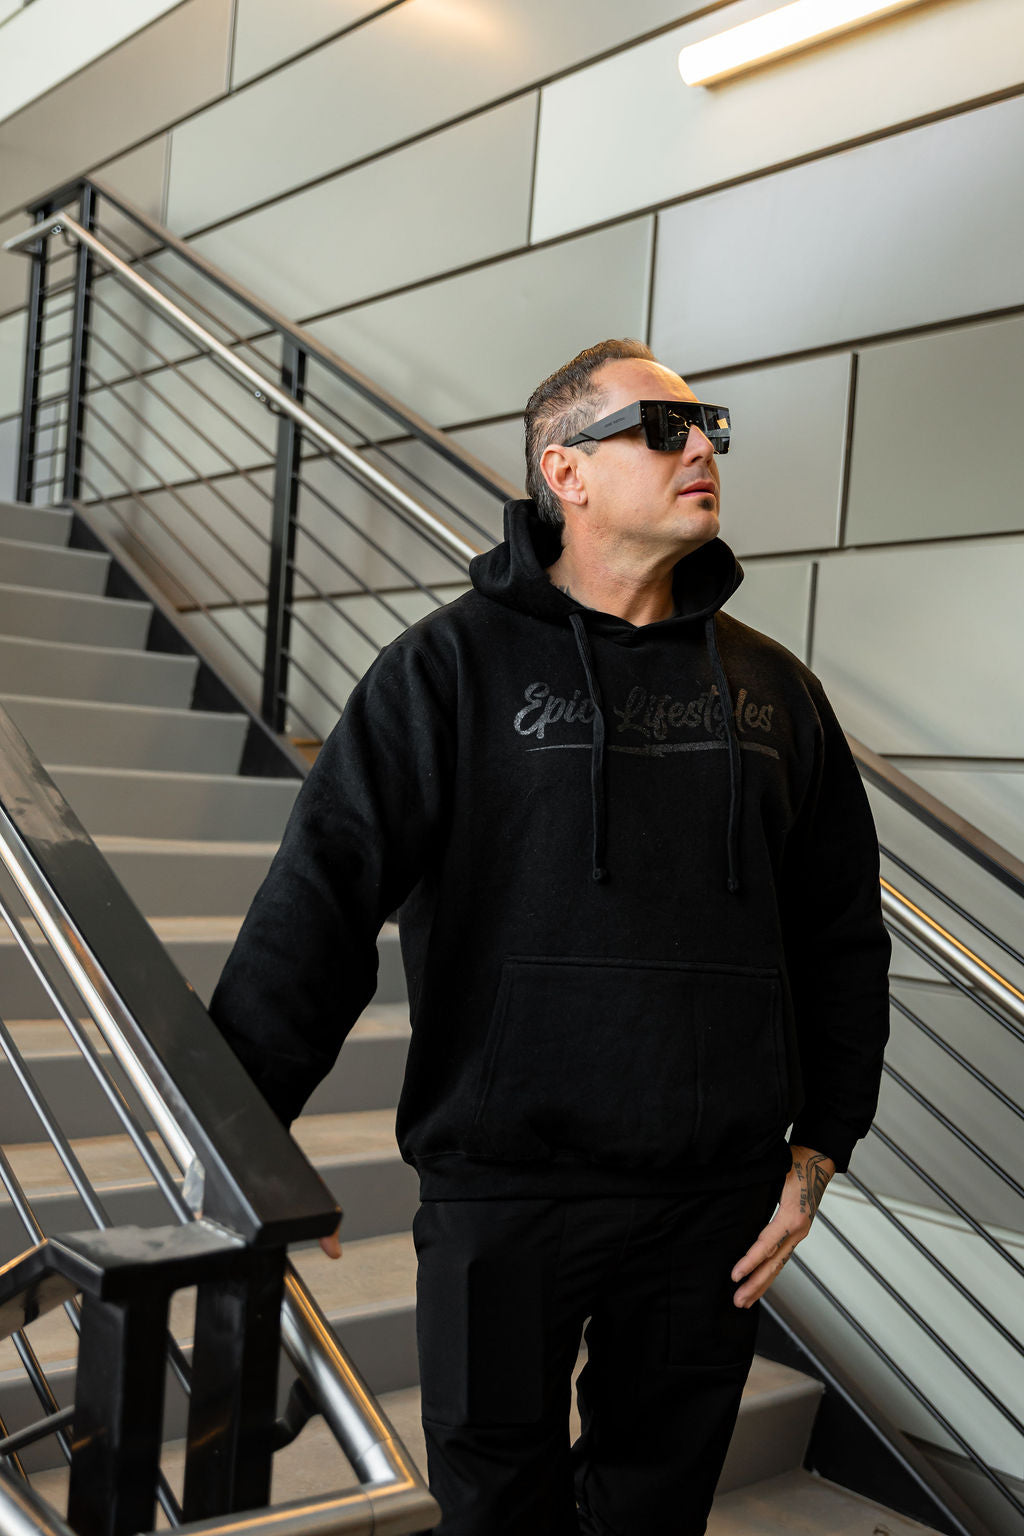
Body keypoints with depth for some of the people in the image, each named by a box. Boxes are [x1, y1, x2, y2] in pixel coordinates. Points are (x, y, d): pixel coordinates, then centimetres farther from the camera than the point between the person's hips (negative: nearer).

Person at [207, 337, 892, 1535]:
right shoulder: (455, 664, -5)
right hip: (504, 1184, -3)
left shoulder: (772, 688, 7)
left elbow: (842, 933, 11)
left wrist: (817, 1150, 6)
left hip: (717, 1193, 4)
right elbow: (325, 887, -12)